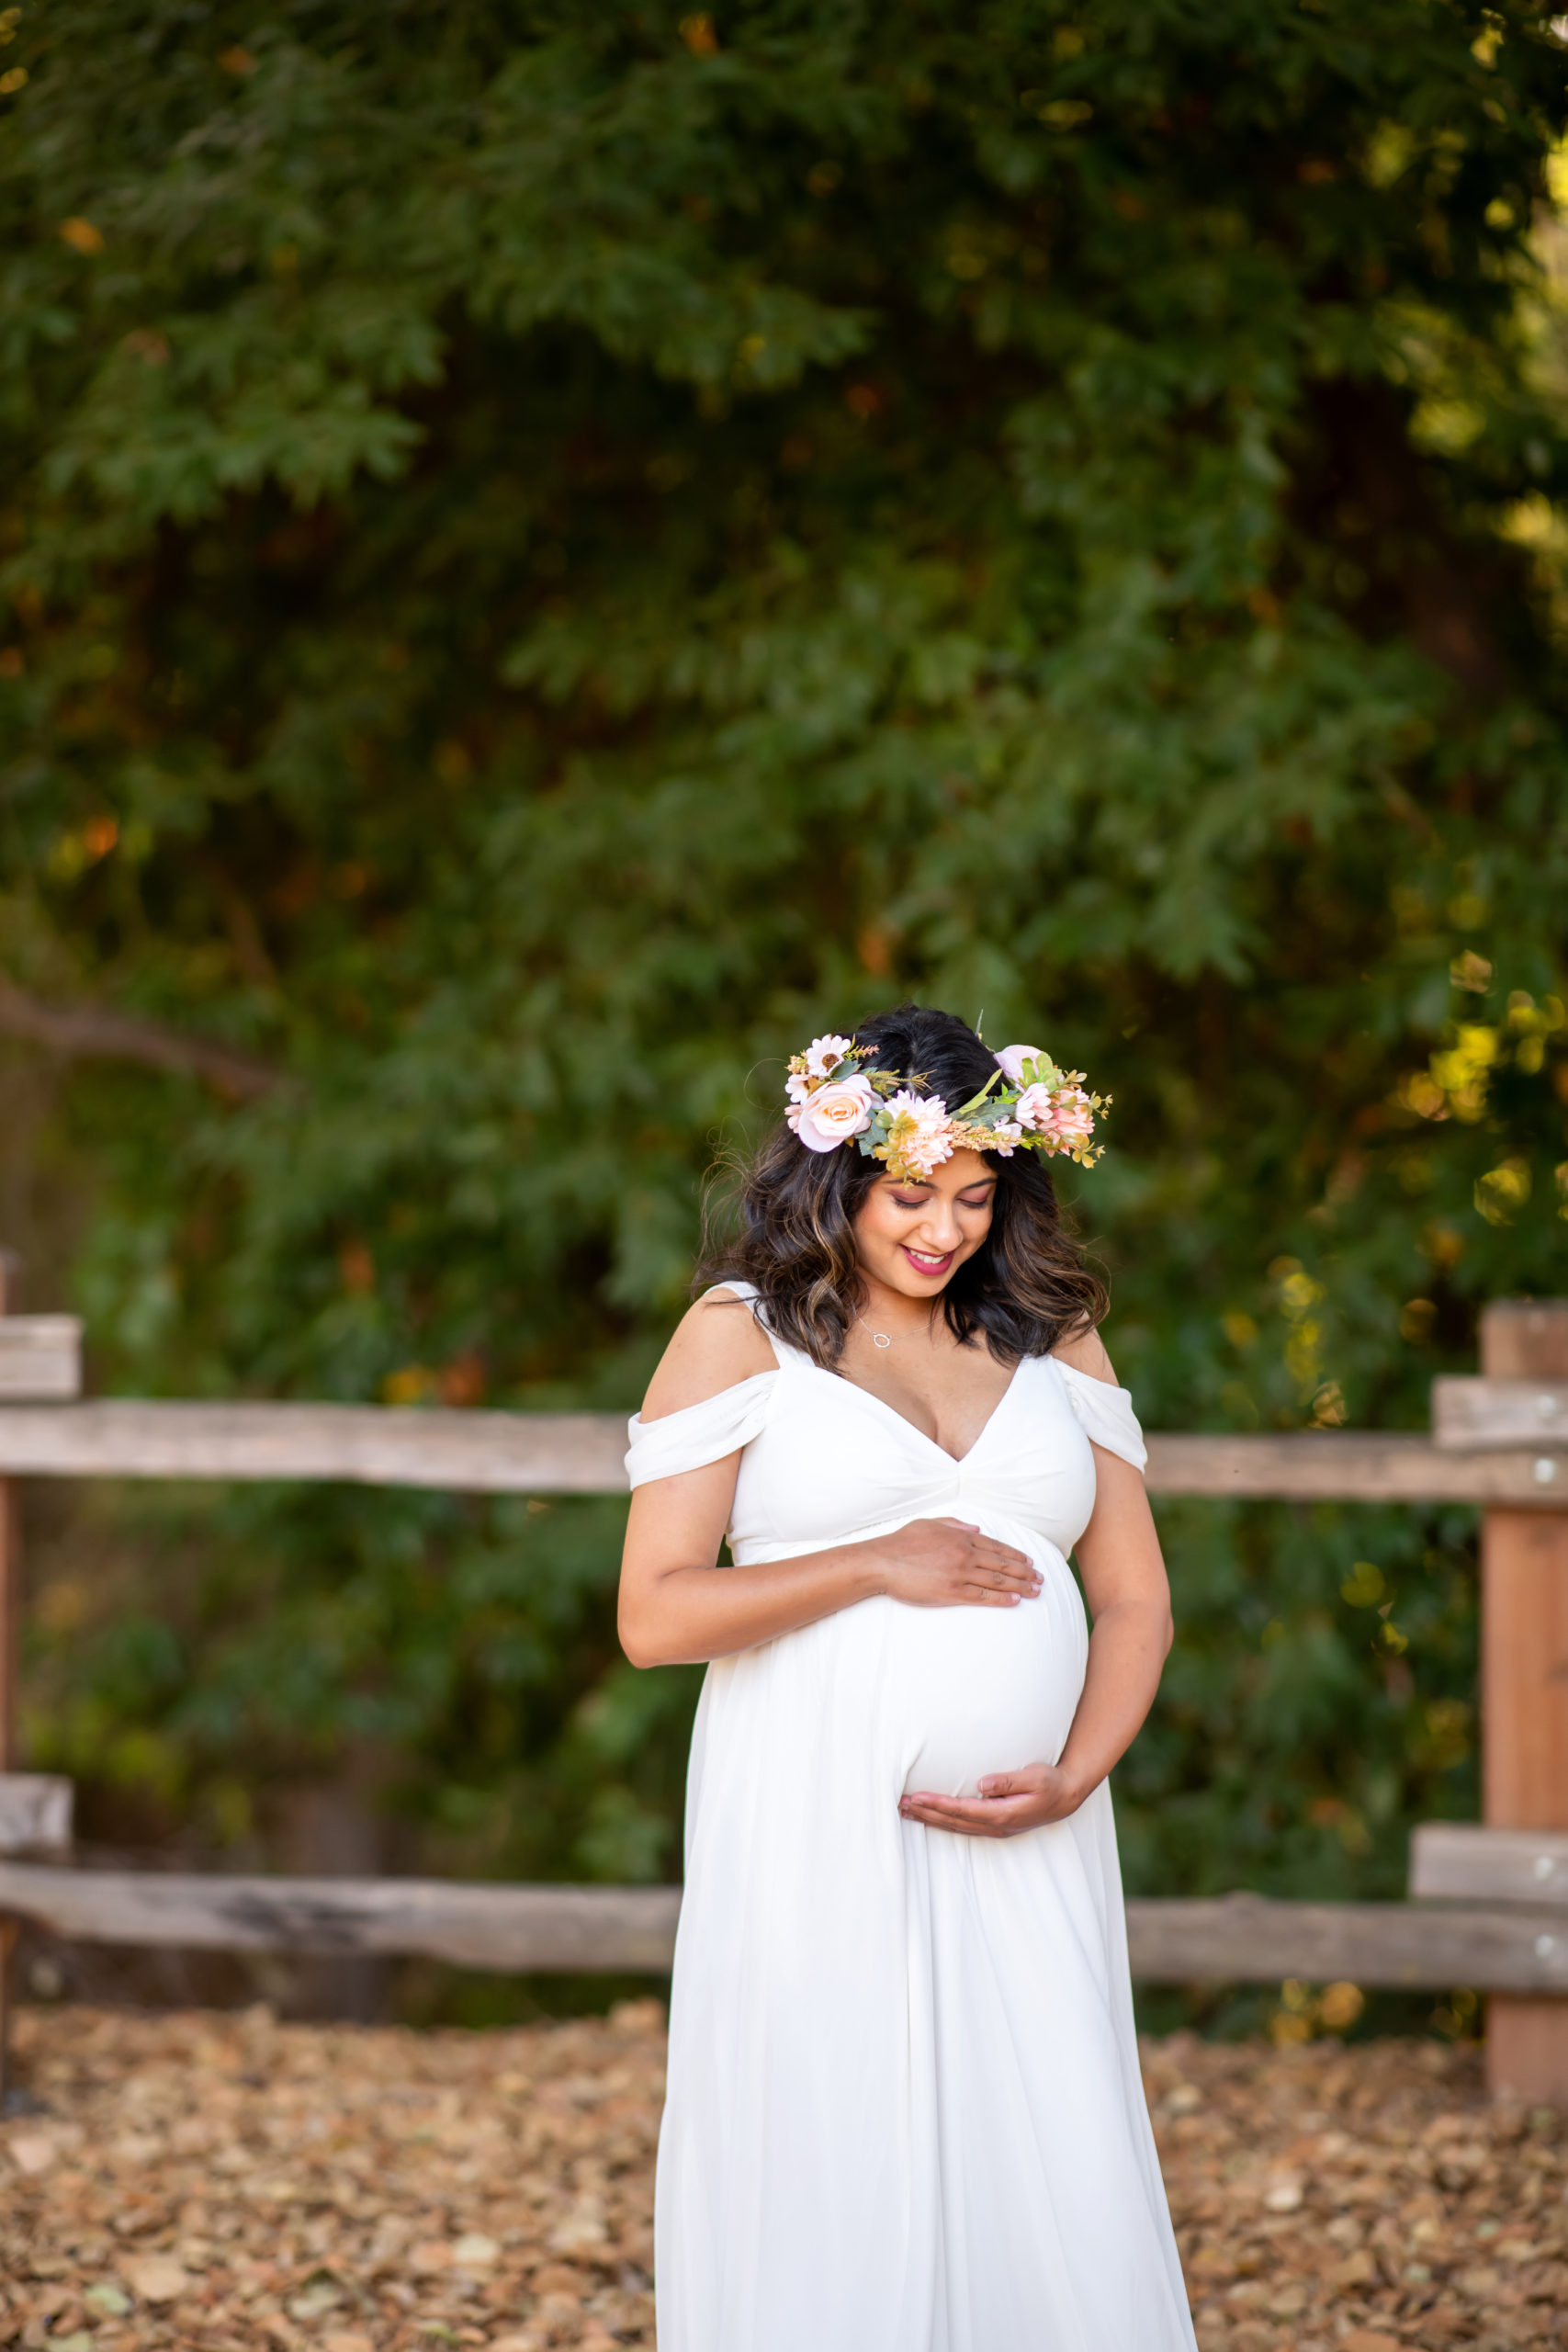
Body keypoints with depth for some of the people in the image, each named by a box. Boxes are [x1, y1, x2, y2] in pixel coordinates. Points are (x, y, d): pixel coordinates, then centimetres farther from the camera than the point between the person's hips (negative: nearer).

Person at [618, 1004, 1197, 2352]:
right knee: (826, 2197, -1)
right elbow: (655, 1615, -4)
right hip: (817, 1836, -3)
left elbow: (1137, 1597, 12)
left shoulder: (1051, 1334, 13)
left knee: (1064, 2207, -3)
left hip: (1023, 1851, 3)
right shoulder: (744, 1332, 2)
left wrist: (1073, 1779, -4)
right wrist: (879, 1565, -11)